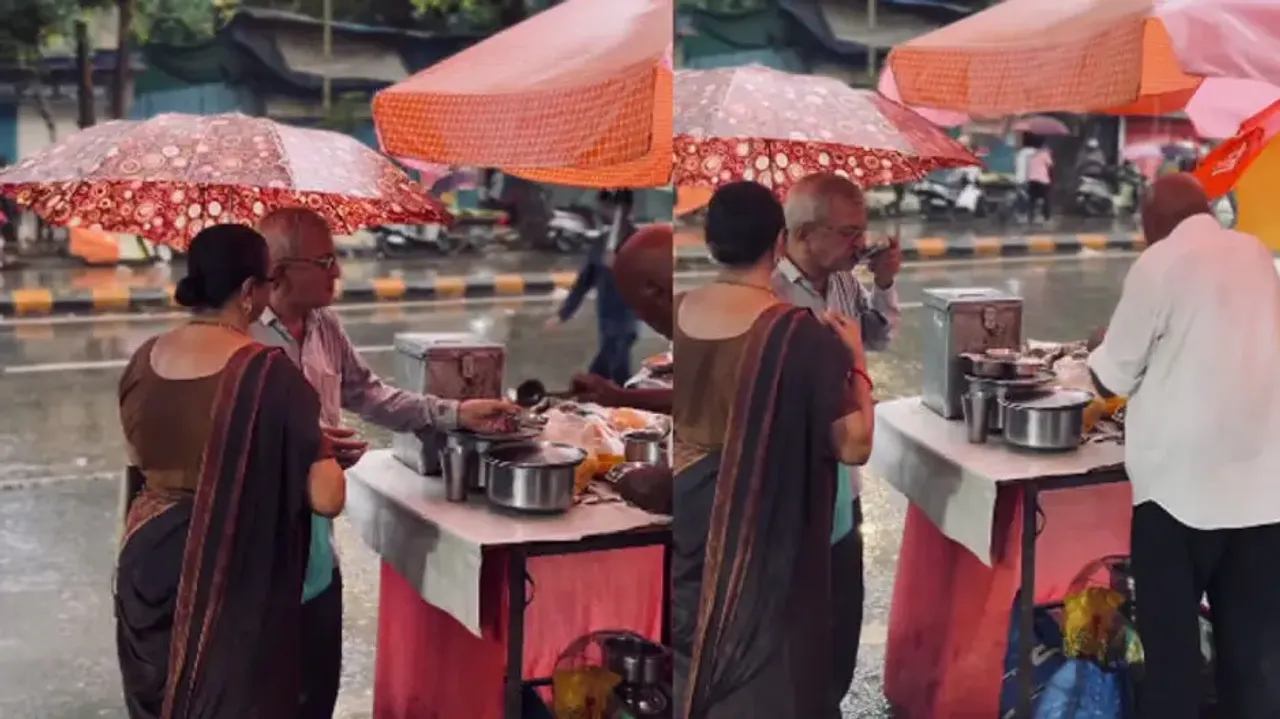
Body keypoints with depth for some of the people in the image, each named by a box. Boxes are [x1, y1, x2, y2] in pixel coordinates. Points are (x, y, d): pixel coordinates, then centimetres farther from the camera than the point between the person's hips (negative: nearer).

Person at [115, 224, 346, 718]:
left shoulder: (145, 360, 1)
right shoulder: (270, 375, -19)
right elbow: (326, 498, -20)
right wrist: (324, 452, 0)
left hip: (147, 560, 6)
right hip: (231, 578, -6)